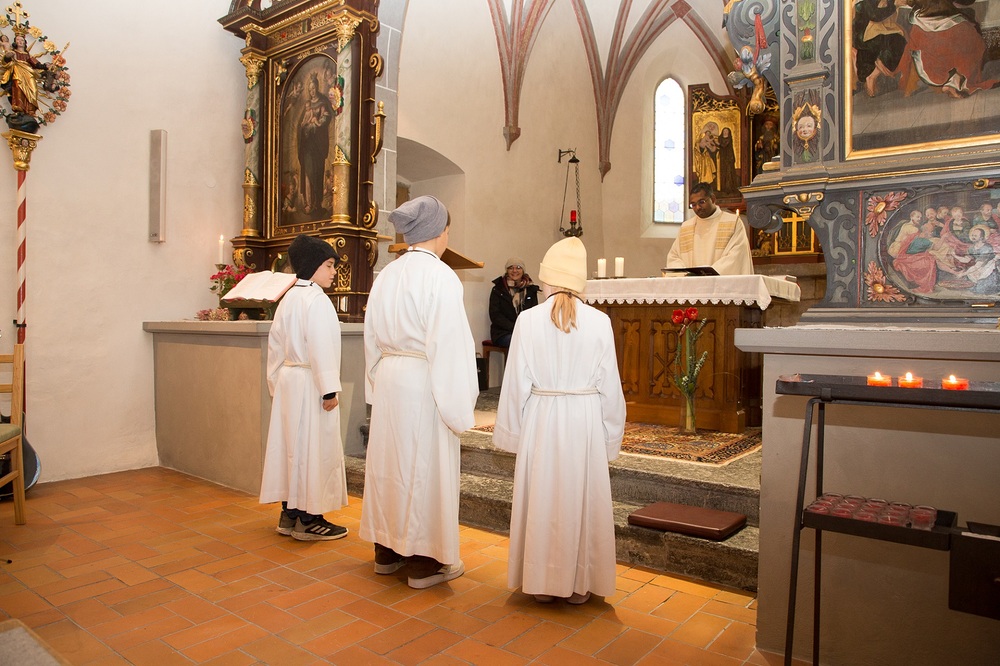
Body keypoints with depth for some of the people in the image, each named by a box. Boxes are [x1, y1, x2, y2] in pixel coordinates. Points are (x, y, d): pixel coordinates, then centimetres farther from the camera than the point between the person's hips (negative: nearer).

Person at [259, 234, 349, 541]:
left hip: (289, 380, 9)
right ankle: (309, 519, 7)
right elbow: (320, 347, -20)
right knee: (314, 448, -1)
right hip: (310, 383, -9)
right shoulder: (316, 299, -15)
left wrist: (275, 383, 19)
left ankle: (289, 514, 22)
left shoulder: (288, 298, 13)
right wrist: (329, 389, -17)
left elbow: (276, 344, 15)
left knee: (292, 445, 13)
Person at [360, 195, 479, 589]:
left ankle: (387, 551, 30)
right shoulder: (440, 276, -15)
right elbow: (450, 345, -18)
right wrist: (457, 403, -13)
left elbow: (372, 337, 12)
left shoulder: (385, 276, 7)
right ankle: (424, 562, 16)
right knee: (424, 466, 3)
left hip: (388, 379, 7)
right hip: (424, 382, -7)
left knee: (390, 461, 15)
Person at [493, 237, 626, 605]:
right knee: (582, 499, 12)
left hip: (541, 421, -1)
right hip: (585, 421, 1)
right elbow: (609, 385, -1)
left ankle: (542, 580, 23)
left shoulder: (528, 320, -8)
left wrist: (513, 431, 6)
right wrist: (610, 434, 10)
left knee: (542, 497, 11)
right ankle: (579, 584, 24)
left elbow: (516, 382, -5)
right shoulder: (599, 321, -5)